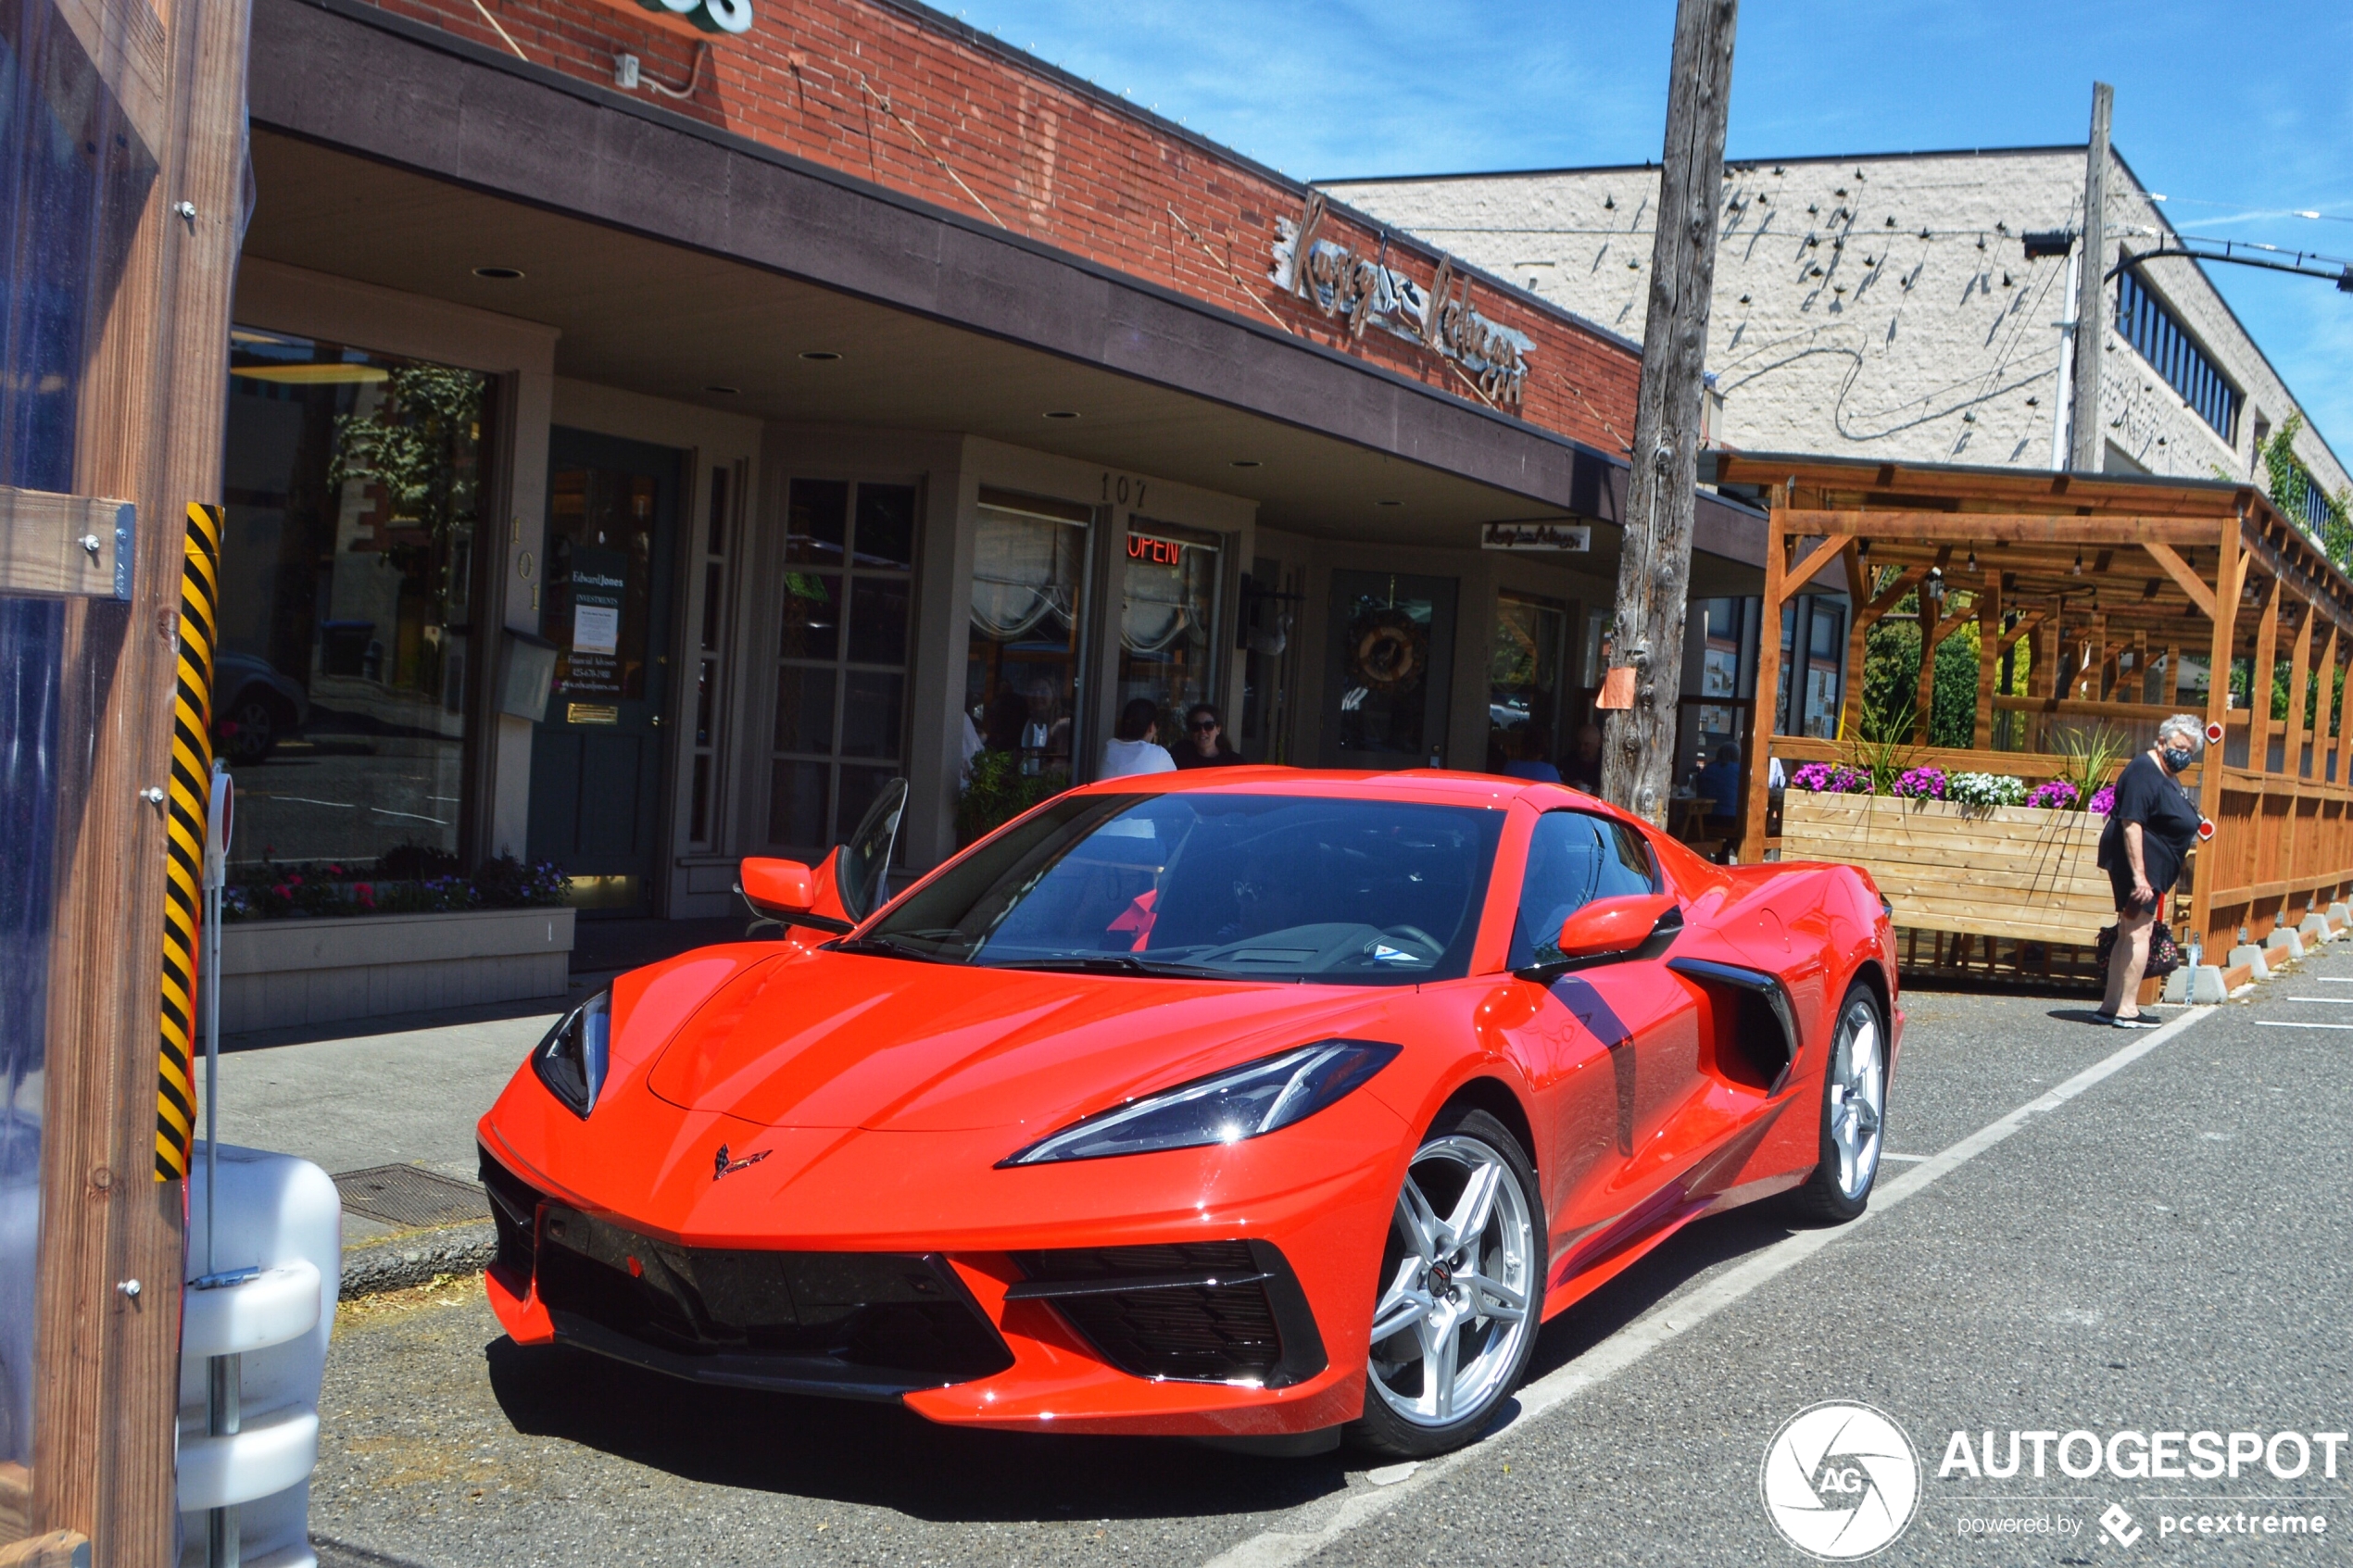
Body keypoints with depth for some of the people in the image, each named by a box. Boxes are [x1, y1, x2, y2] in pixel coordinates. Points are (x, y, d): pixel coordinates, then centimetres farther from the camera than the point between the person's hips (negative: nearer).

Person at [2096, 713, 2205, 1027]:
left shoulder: (2167, 777, 19)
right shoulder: (2144, 772, -15)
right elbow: (2131, 823, -23)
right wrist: (2139, 875, -28)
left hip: (2150, 869, 11)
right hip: (2139, 865, -11)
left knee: (2127, 934, 12)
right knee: (2138, 933, -10)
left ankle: (2111, 1006, 16)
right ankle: (2126, 1009, -9)